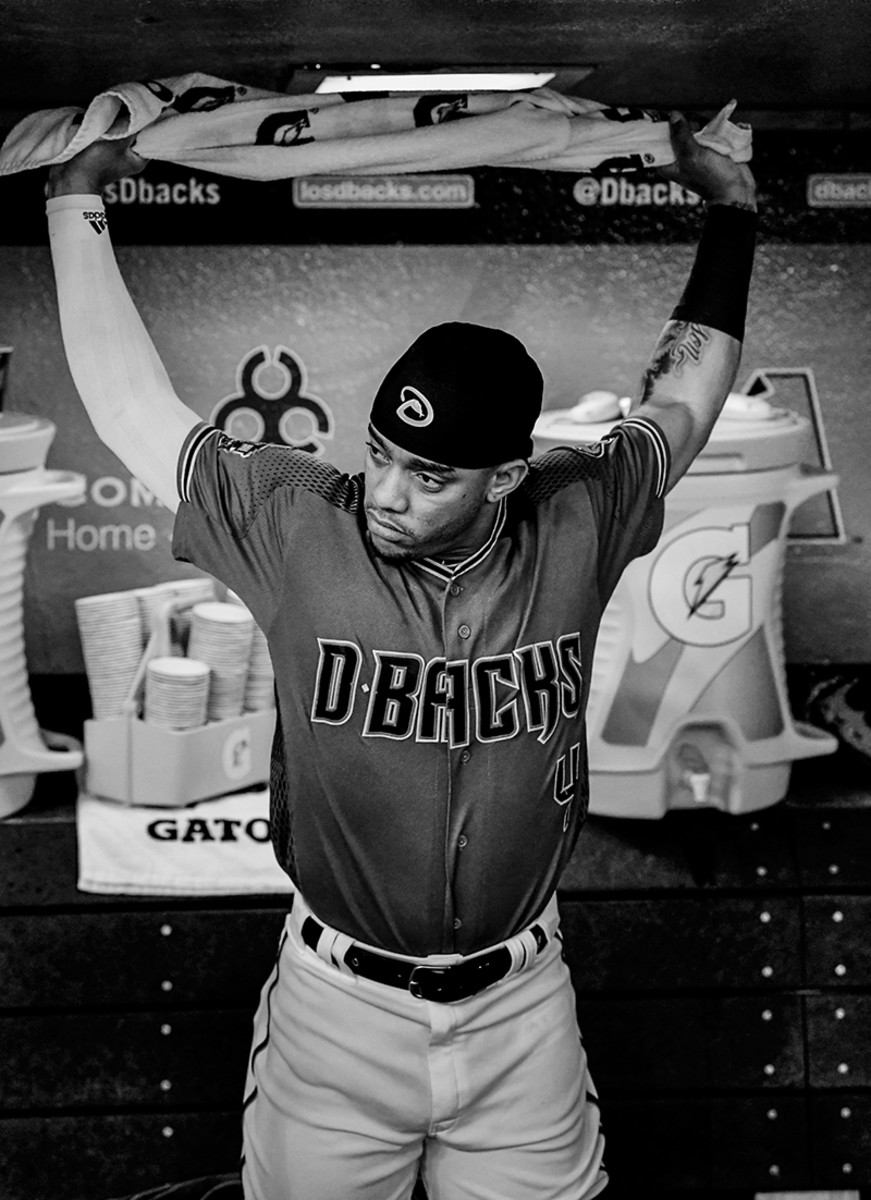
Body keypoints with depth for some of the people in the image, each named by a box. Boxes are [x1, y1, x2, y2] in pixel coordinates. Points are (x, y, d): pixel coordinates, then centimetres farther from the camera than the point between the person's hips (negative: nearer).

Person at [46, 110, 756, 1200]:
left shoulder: (575, 528, -8)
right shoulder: (296, 529, -12)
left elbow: (685, 396, 7)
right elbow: (130, 406, -5)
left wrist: (729, 211, 9)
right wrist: (75, 201, -1)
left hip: (522, 1006, 1)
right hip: (336, 1005, -1)